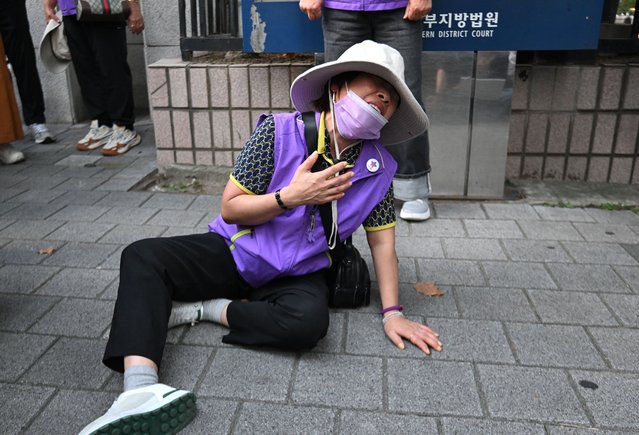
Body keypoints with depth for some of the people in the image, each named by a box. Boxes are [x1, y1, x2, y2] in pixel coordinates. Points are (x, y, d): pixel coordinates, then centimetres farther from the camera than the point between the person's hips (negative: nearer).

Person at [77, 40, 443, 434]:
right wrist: (291, 197, -25)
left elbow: (382, 240, 3)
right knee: (143, 257, -22)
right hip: (235, 253, 0)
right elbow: (230, 208, -9)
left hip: (299, 275, 1)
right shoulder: (279, 132, -12)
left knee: (309, 321, -35)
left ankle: (204, 308, -14)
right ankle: (140, 389, -39)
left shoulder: (379, 168, -5)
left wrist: (392, 312, -3)